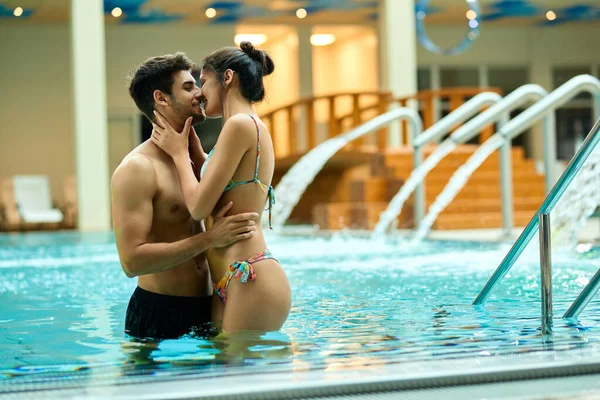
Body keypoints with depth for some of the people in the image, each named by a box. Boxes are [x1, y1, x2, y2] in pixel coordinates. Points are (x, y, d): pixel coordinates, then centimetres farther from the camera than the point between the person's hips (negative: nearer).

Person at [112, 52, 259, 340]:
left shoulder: (192, 159, 12)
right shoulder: (136, 169, -13)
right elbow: (132, 261, -21)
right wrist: (209, 239, -23)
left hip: (202, 308, 8)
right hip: (158, 315, -8)